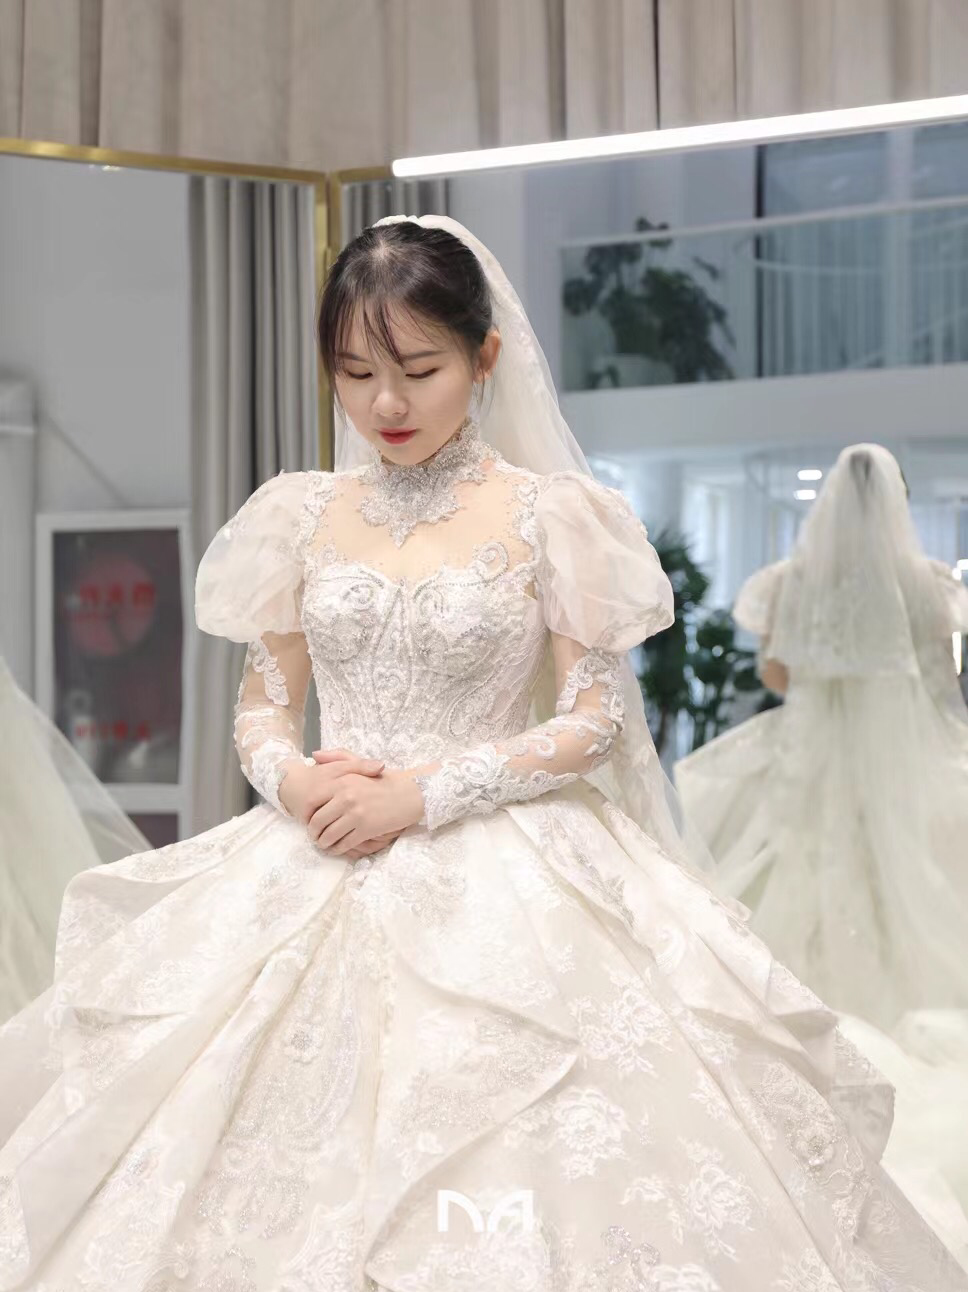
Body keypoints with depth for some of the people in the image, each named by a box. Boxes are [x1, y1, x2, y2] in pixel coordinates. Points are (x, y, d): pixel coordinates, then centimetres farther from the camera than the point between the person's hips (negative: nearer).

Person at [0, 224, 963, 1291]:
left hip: (503, 888, -3)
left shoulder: (549, 514, -2)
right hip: (315, 874, 3)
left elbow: (592, 722, -4)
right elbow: (262, 708, 13)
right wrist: (293, 780, -10)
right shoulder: (300, 513, 8)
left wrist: (428, 793, -13)